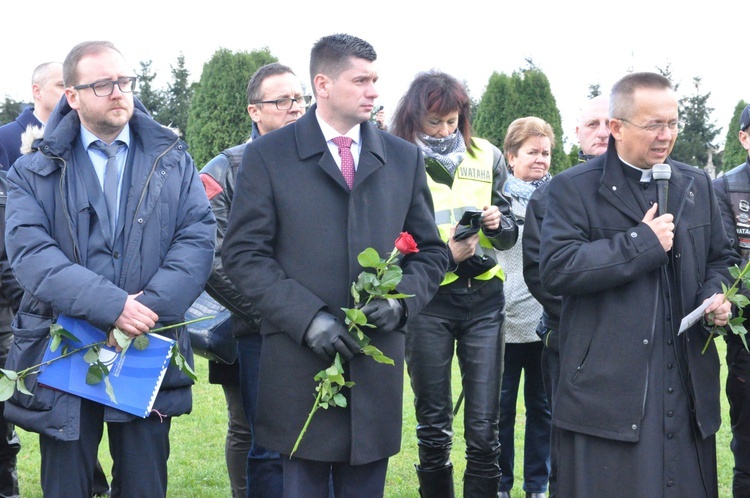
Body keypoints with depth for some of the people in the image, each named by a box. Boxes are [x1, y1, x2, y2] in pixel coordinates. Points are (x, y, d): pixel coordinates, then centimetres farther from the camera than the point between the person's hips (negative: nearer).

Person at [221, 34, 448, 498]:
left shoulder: (404, 158, 11)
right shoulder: (268, 155, 1)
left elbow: (431, 252, 14)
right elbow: (244, 254, -4)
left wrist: (402, 300, -7)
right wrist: (306, 317, -15)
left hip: (378, 369, 3)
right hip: (300, 365, -2)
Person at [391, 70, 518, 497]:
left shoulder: (486, 156, 8)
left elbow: (509, 235, 12)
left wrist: (498, 223, -11)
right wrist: (445, 255, -17)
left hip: (484, 297, 2)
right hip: (427, 301, -2)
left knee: (484, 429, 0)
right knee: (433, 427, 8)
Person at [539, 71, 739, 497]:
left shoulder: (697, 185, 14)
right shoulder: (574, 189, -3)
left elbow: (720, 258, 23)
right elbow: (556, 269, -16)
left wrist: (717, 295, 1)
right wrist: (642, 242, -16)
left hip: (689, 386, 5)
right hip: (608, 390, -5)